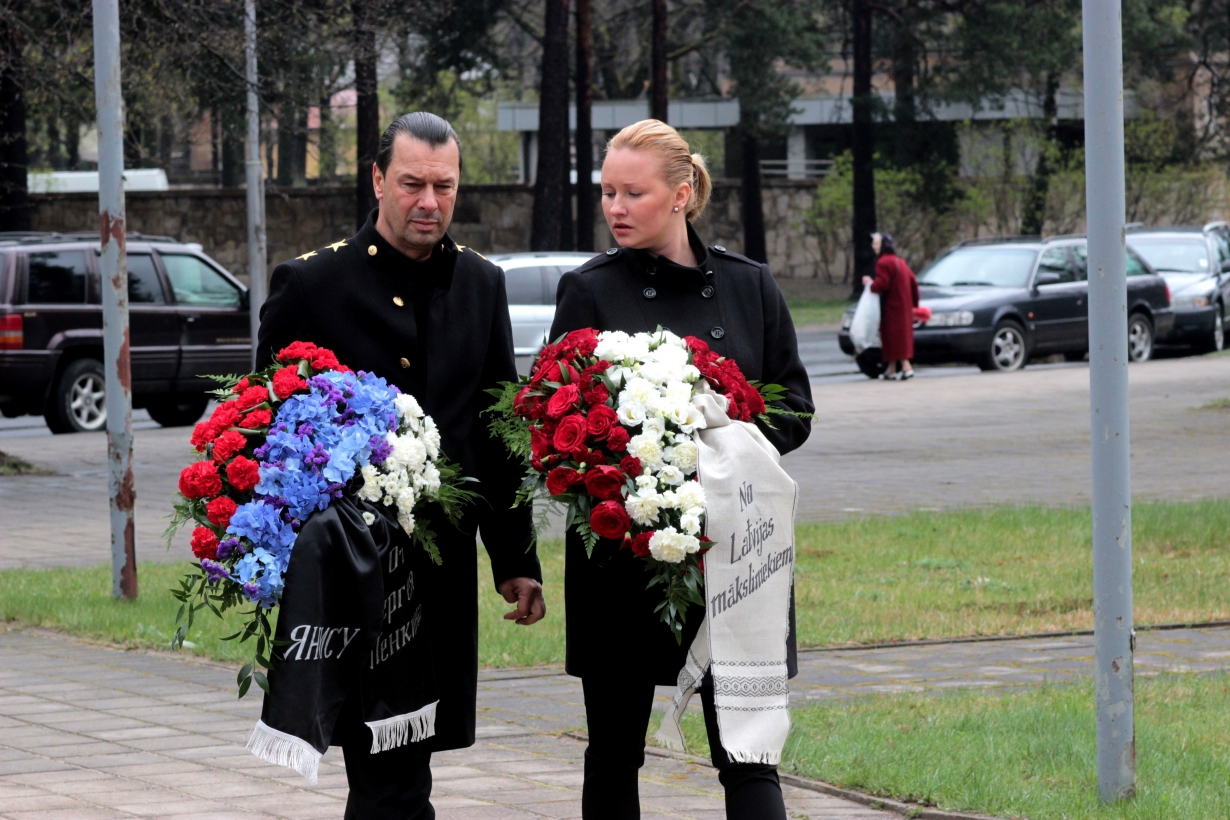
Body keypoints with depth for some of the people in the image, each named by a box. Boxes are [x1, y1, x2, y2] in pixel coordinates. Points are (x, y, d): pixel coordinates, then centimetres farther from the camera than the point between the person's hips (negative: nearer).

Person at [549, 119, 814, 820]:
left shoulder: (749, 286, 7)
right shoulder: (589, 290, 2)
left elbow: (795, 409, 7)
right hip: (619, 546, -1)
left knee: (747, 751, -4)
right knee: (614, 751, 6)